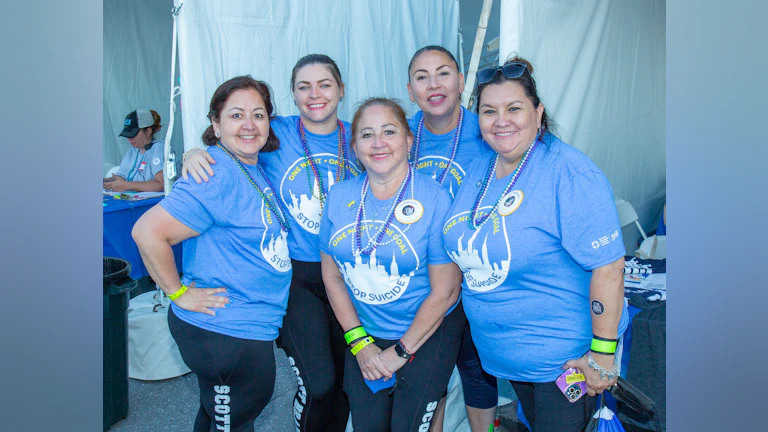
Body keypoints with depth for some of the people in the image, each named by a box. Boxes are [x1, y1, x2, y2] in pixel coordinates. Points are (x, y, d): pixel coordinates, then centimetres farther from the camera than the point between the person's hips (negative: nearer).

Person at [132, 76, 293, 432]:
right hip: (223, 332, -9)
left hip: (250, 327, 9)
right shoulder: (217, 175, -23)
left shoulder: (256, 166, 4)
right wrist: (179, 293, -19)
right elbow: (147, 232, -27)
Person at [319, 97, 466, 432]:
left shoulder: (435, 200, -16)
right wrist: (359, 342, -2)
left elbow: (444, 292, -14)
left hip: (427, 334, -3)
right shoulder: (339, 197, -3)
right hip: (364, 333, 4)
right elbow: (332, 276, 3)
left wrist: (400, 352, -9)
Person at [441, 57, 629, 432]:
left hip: (564, 356, -6)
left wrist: (603, 352, -21)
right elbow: (466, 249, 14)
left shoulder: (568, 172, -21)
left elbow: (608, 265, -23)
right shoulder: (478, 171, 2)